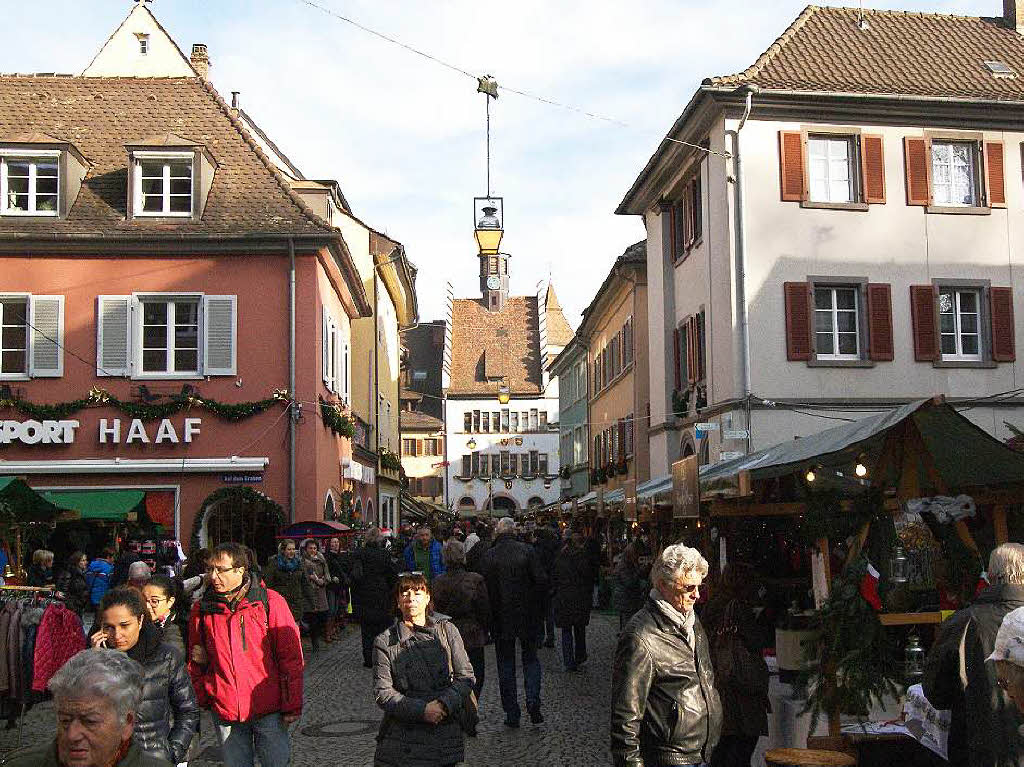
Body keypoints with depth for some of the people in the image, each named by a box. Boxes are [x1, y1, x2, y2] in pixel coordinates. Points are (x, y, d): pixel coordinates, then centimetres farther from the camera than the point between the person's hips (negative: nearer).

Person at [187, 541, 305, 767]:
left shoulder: (270, 602, -7)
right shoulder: (202, 609, 2)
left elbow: (291, 657, -5)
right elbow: (196, 663, 13)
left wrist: (292, 705, -6)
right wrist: (200, 701, 7)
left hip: (268, 708, -3)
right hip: (224, 710, 3)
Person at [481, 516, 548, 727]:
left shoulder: (488, 556, -7)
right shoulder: (527, 550, -8)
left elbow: (484, 587, -7)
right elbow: (542, 581, -9)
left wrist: (491, 612, 5)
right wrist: (535, 604, 6)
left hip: (501, 619, 0)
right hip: (527, 615, 0)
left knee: (506, 664, 10)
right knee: (530, 659, 15)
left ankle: (512, 714, 11)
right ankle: (532, 701, -5)